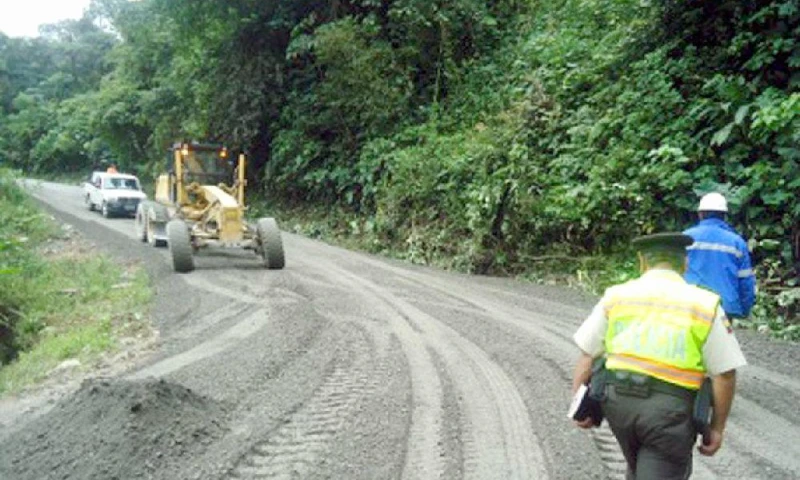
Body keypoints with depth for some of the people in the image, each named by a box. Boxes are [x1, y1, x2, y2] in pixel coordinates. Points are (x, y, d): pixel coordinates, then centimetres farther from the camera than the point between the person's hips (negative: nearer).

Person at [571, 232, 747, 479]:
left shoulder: (616, 295, 7)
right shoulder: (705, 305, 1)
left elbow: (586, 355, 6)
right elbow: (724, 375, -1)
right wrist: (717, 428, 9)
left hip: (617, 398, 4)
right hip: (670, 409, -3)